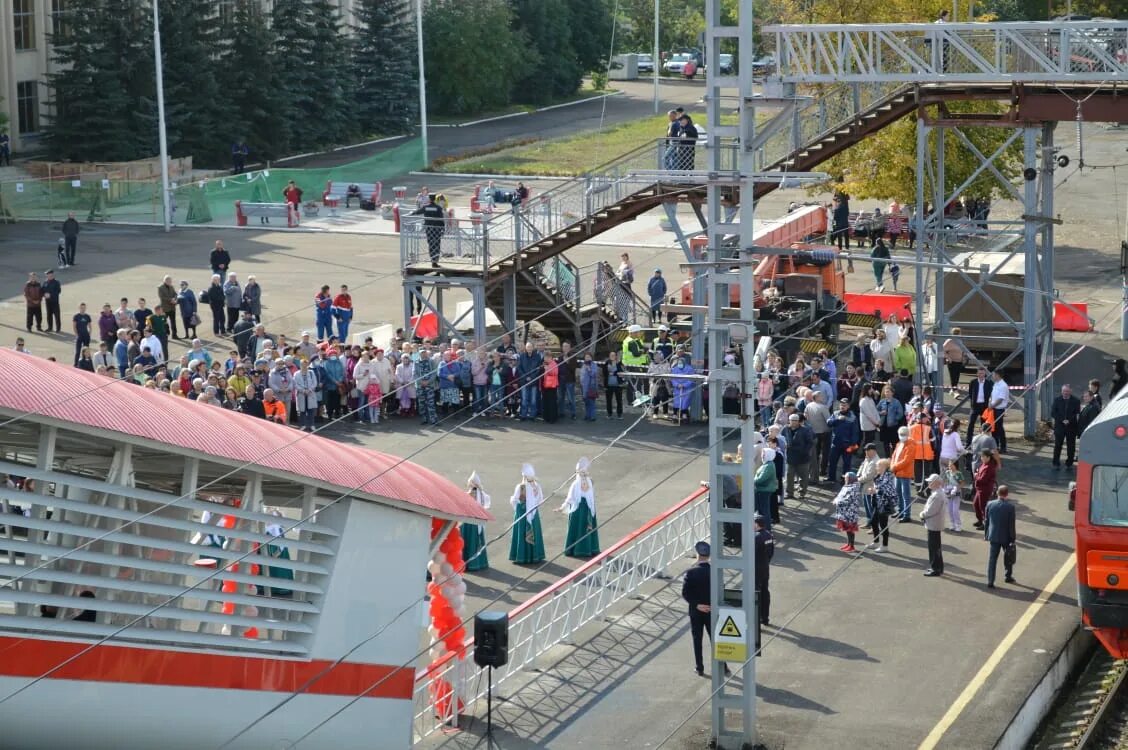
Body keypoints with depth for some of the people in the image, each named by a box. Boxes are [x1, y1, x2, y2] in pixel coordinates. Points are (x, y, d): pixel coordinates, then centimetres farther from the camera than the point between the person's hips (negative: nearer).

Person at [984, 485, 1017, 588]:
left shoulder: (990, 504, -6)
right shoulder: (1010, 506, -16)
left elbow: (986, 521, 2)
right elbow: (1011, 524, -13)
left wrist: (986, 534, 14)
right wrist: (1013, 538, -4)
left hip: (993, 536, 2)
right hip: (1006, 537, -2)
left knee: (992, 559, 6)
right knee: (1009, 557, 21)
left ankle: (990, 581, 3)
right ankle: (1008, 576, 33)